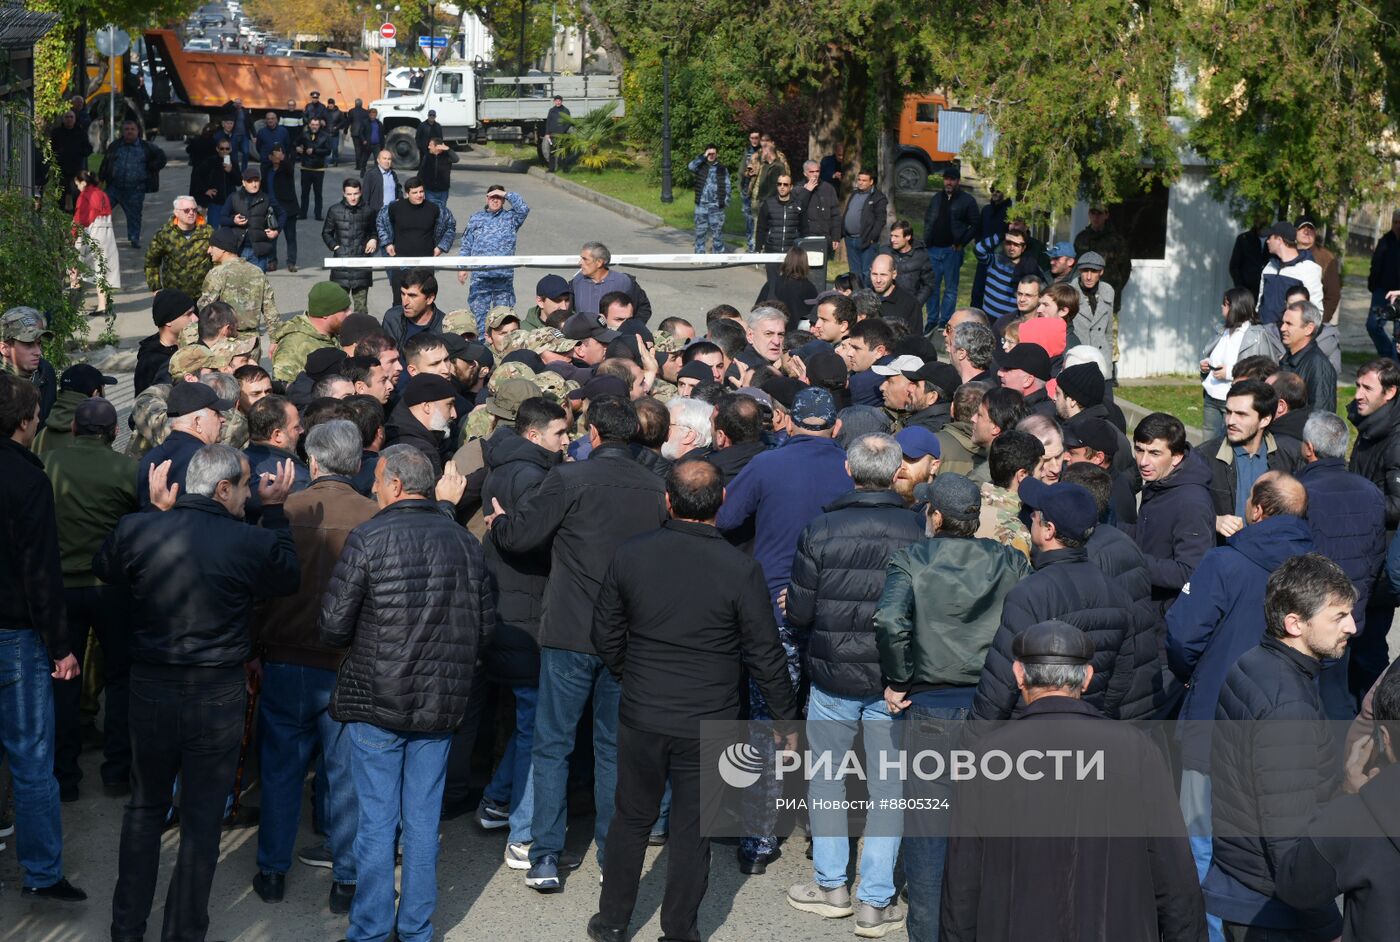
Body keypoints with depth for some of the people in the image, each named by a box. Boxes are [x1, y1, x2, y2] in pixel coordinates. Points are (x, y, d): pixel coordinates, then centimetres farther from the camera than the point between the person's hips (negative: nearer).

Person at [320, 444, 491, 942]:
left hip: (375, 700, -4)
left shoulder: (367, 539, -13)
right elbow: (486, 626, 7)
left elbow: (333, 627, -11)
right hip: (441, 705, 4)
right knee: (423, 821, 12)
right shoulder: (463, 541, 1)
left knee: (377, 823, 5)